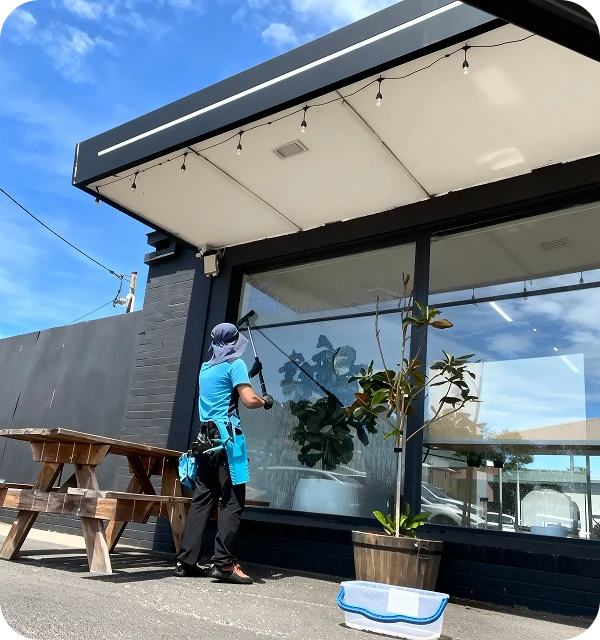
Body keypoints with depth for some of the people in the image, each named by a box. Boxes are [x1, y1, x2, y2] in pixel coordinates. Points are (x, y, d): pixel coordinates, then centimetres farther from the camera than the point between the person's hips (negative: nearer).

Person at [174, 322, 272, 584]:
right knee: (233, 502, -5)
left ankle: (186, 561, 8)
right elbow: (249, 400, -12)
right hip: (226, 438, -7)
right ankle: (223, 563, -9)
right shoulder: (235, 364, -2)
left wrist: (250, 373, 37)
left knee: (202, 501, 8)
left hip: (205, 439, 7)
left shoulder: (205, 368, 20)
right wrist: (265, 401, 7)